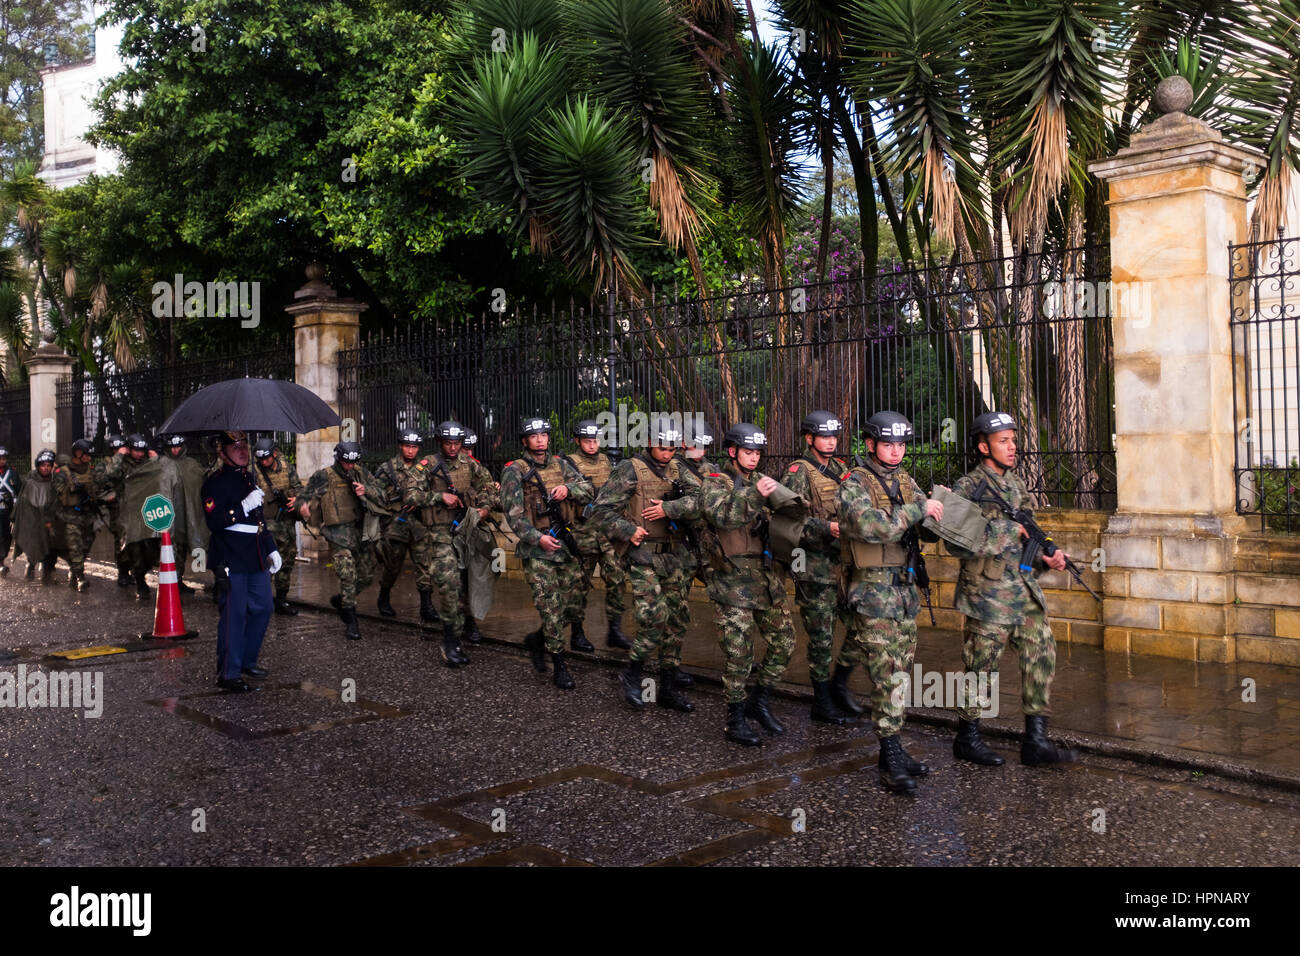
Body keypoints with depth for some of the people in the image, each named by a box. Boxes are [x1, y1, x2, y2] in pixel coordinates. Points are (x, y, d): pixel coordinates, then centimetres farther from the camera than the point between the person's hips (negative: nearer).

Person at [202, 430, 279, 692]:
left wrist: (271, 550, 23)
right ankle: (228, 673, 1)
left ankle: (247, 661, 28)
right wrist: (244, 506, -26)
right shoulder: (214, 483, -8)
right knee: (234, 615, -6)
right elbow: (214, 521, -19)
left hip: (256, 560, 9)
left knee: (262, 609, 13)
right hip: (231, 560, -8)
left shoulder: (249, 479, 18)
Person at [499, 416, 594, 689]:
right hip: (536, 547, -5)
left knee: (570, 606, 9)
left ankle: (537, 640, 32)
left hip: (566, 543, 5)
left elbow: (589, 491, 6)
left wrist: (568, 489, -16)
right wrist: (537, 538, -20)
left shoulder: (560, 464, 12)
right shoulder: (515, 471, -3)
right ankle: (559, 666, 4)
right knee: (550, 607, -5)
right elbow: (512, 511, -10)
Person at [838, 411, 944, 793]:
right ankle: (890, 758, -4)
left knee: (898, 672, 11)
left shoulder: (905, 482, 13)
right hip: (873, 591, -7)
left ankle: (893, 751, 18)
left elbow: (930, 528, 13)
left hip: (905, 588, 7)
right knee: (889, 674, -9)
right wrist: (918, 508, -22)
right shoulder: (854, 485, -9)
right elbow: (872, 526, -26)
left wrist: (940, 505, -5)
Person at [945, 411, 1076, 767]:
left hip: (1025, 590, 7)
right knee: (981, 667, 3)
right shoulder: (967, 489, -11)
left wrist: (1046, 557, 2)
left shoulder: (1016, 484, 13)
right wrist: (1010, 530, -21)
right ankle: (967, 737, 20)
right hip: (988, 594, -7)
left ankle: (1035, 740, 13)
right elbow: (957, 542, -23)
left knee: (1042, 655, 5)